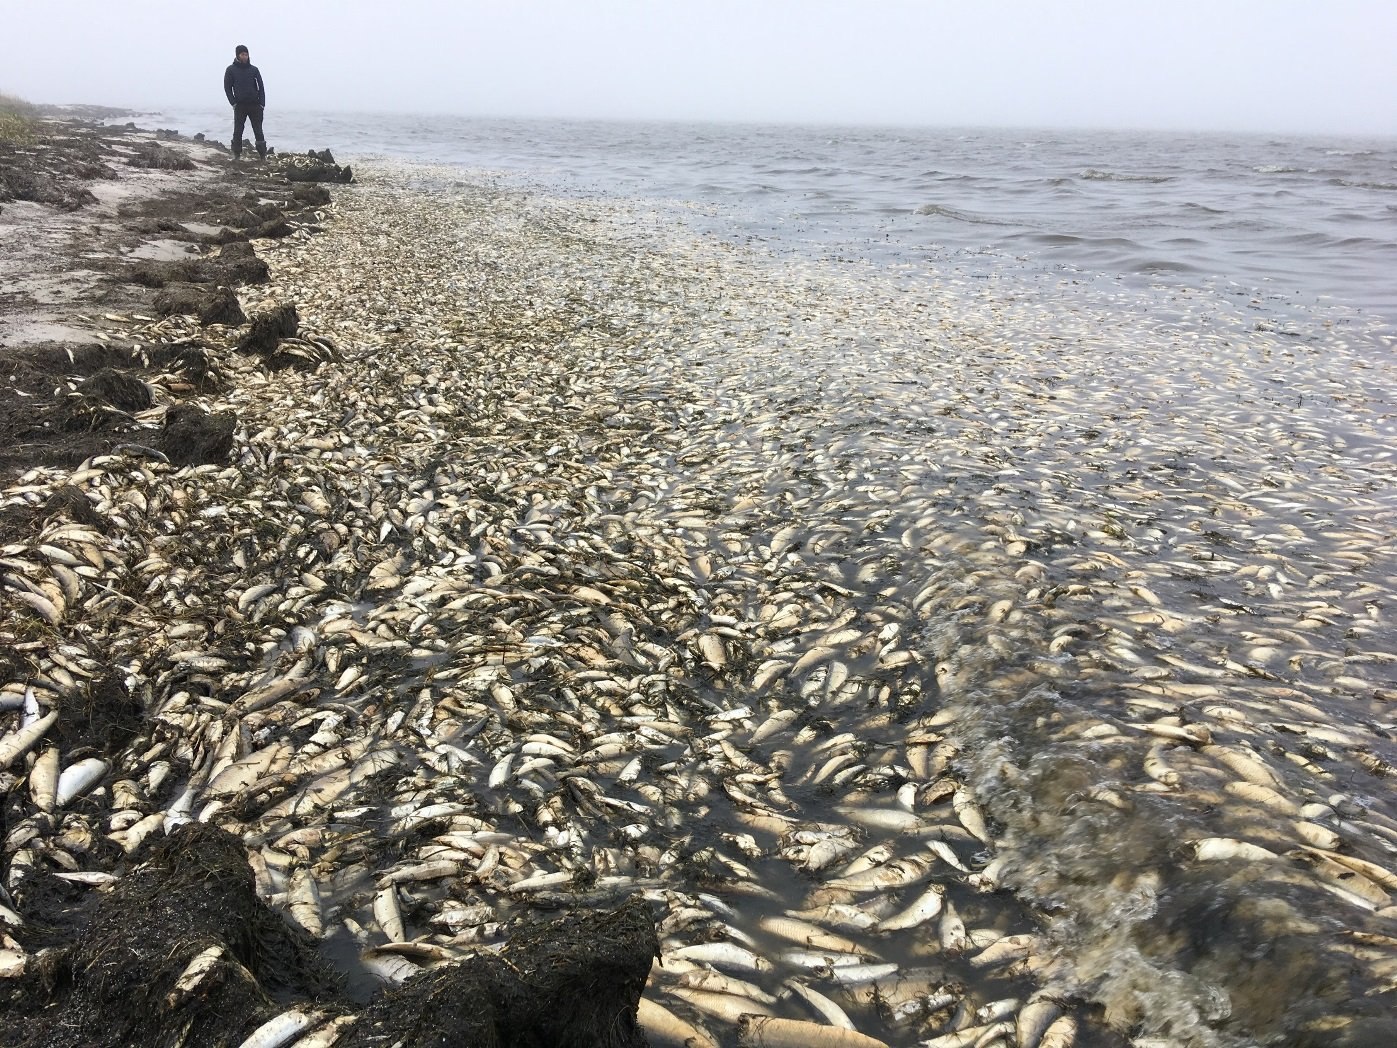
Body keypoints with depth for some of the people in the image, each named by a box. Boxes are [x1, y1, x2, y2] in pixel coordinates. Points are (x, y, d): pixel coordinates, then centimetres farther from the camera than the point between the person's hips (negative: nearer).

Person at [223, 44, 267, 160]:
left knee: (258, 131, -1)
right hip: (240, 106, -1)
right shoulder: (231, 70, 4)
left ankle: (263, 155, 0)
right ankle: (236, 154, 2)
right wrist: (233, 103, -6)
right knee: (238, 131, -2)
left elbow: (261, 87, 8)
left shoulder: (254, 69, 9)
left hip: (255, 105, 1)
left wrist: (262, 104, -2)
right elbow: (227, 88, 4)